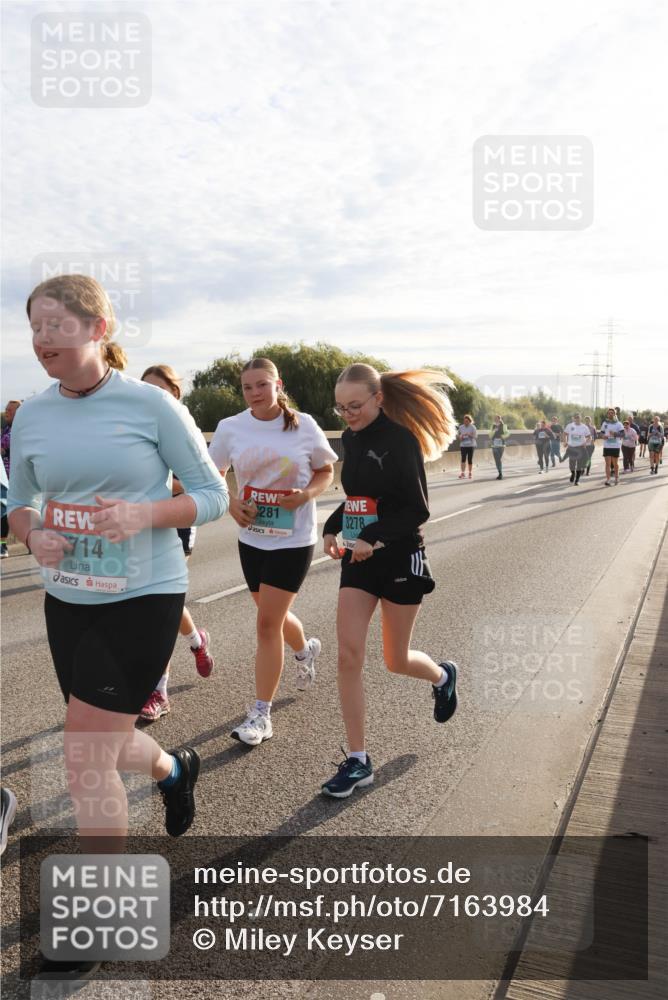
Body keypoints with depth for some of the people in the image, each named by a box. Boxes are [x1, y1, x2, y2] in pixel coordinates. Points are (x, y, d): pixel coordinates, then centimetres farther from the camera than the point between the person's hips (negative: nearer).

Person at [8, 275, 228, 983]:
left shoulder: (152, 405, -12)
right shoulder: (31, 417, 2)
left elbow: (211, 495, -6)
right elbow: (19, 505, 11)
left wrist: (143, 513, -23)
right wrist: (33, 535, -11)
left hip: (143, 599, -5)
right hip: (66, 600, 6)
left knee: (85, 761, -3)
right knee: (103, 745, 20)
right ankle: (174, 768, 55)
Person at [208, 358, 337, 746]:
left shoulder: (304, 425, -8)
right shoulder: (230, 427, -3)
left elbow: (326, 472, 3)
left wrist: (307, 494, -17)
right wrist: (231, 503, -10)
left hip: (294, 539, -4)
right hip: (252, 536, 4)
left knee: (267, 623, -8)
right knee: (274, 617, 18)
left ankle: (261, 714, 5)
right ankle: (307, 650, 54)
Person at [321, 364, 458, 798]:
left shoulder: (400, 440, -14)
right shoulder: (352, 439, 6)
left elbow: (417, 510, -16)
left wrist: (374, 538, -27)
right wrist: (332, 528, 1)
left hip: (400, 558, -6)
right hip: (357, 559, 6)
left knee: (396, 660, 10)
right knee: (349, 656, -4)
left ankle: (443, 676, 46)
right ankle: (358, 761, 7)